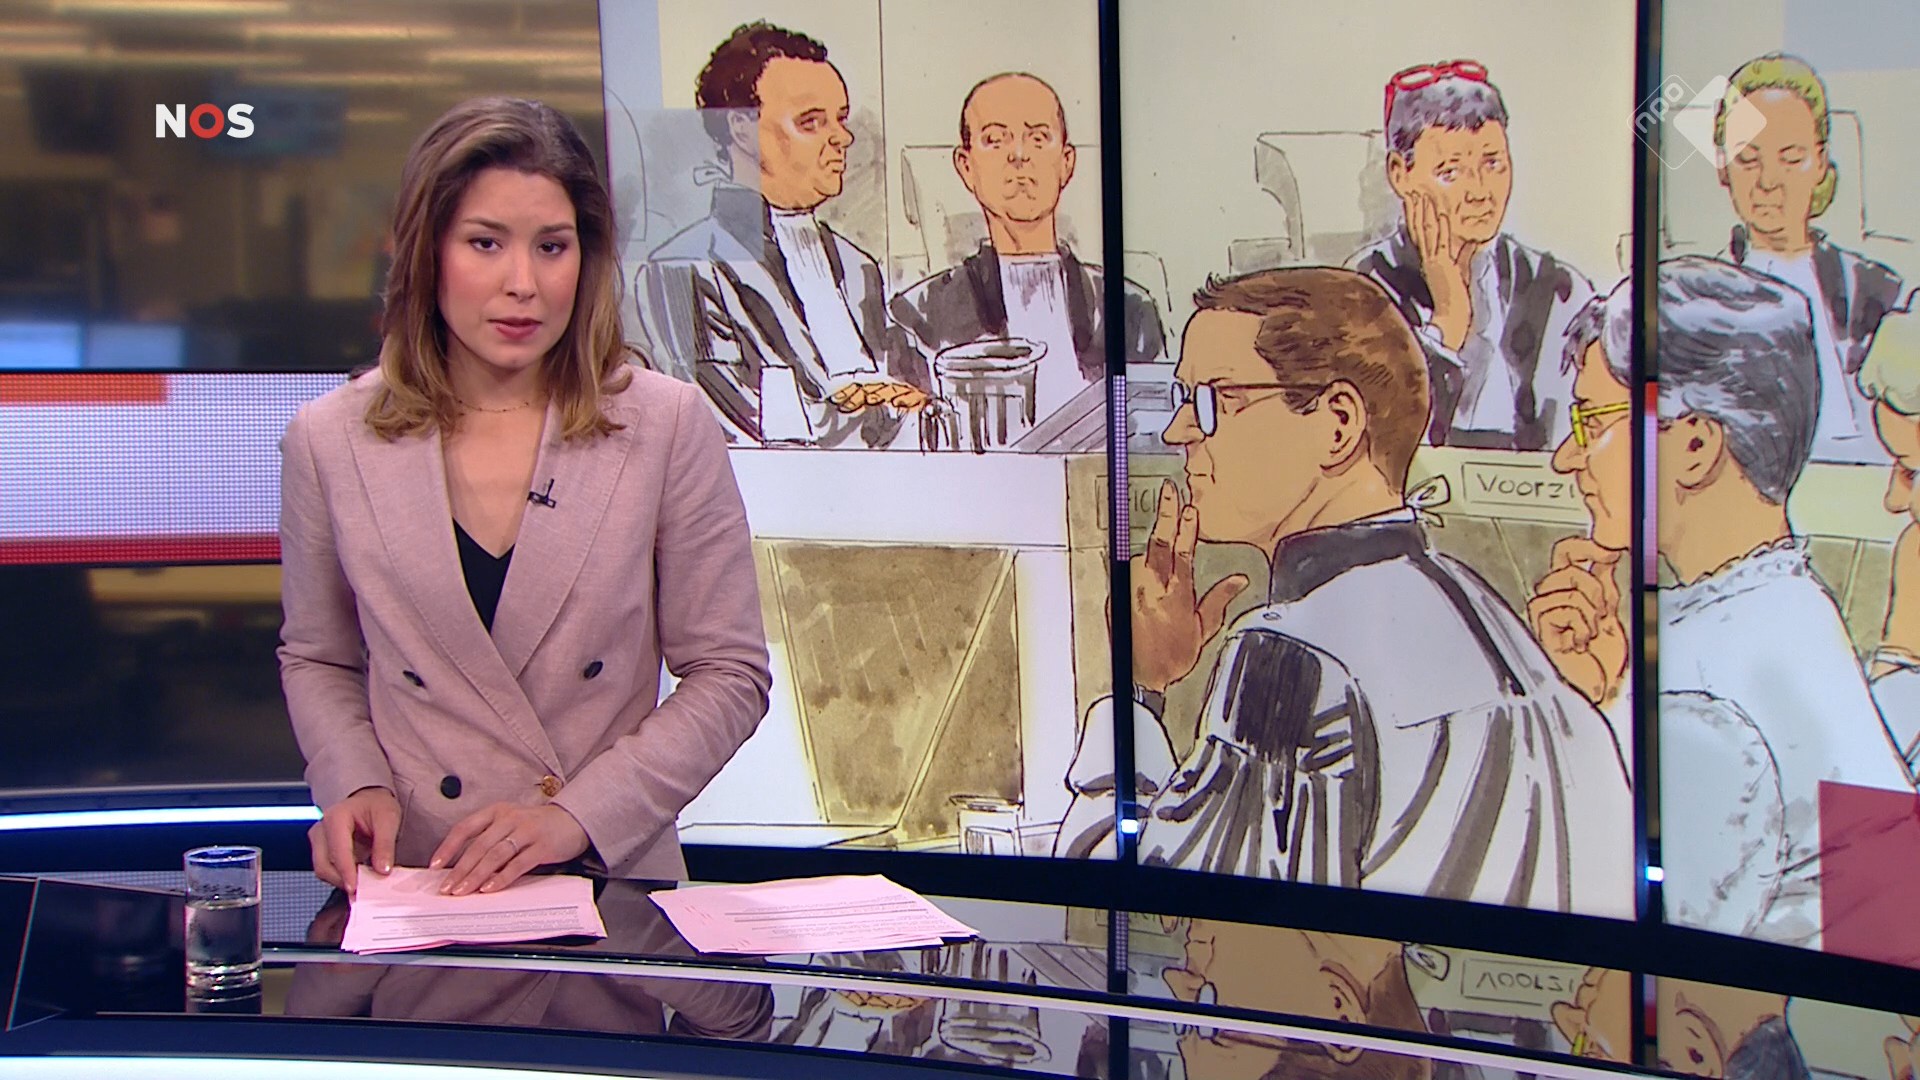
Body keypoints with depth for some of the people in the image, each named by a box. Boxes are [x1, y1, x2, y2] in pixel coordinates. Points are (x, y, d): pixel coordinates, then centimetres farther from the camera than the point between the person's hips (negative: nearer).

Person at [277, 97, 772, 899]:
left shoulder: (669, 427, 0)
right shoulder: (330, 442, 4)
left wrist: (576, 816, -8)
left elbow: (728, 673, 2)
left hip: (616, 886, -1)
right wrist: (355, 786, -1)